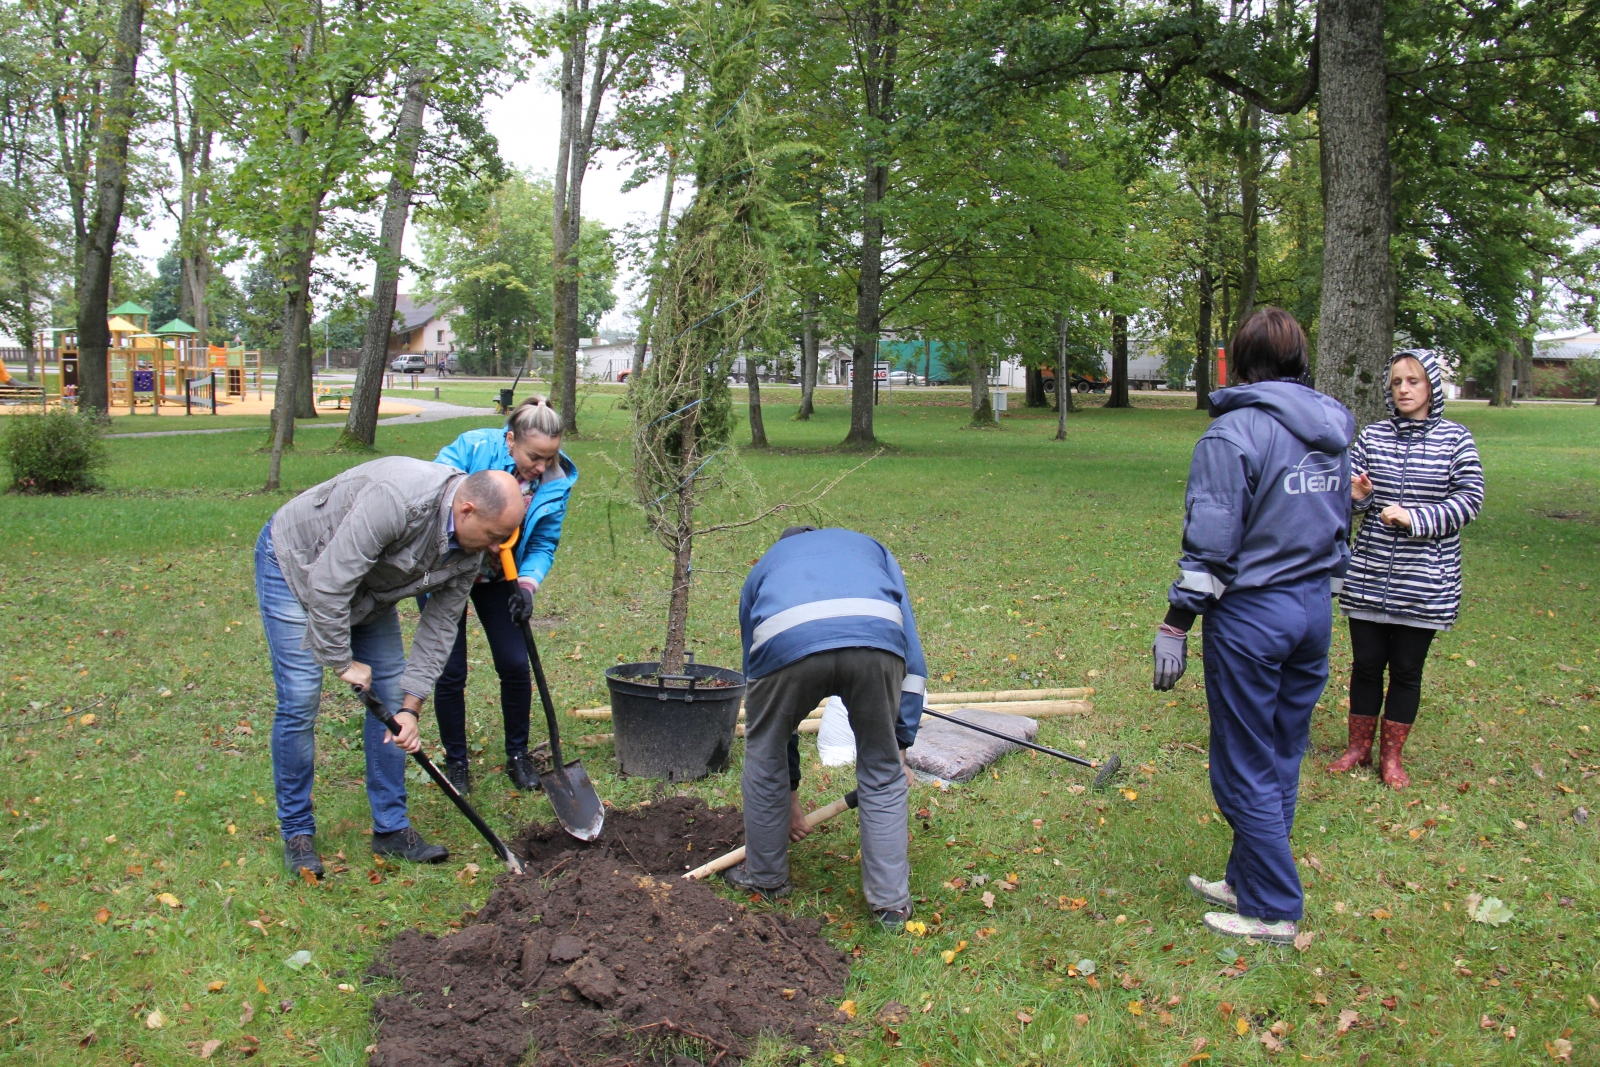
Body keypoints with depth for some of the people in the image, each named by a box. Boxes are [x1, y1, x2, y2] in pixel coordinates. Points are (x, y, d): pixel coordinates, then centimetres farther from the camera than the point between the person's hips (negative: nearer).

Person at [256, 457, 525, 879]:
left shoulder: (469, 548, -14)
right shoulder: (396, 500, -40)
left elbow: (439, 627, -8)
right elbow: (328, 584, -35)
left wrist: (411, 706, -13)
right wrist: (342, 660, -24)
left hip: (365, 586, 7)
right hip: (294, 563, -7)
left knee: (391, 695, 2)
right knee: (300, 700, -11)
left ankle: (391, 827, 11)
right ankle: (296, 833, 5)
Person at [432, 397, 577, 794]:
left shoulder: (557, 481, -15)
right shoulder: (471, 448, -25)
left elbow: (543, 546, -10)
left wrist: (526, 586, -27)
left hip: (497, 579, 3)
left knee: (515, 664, -2)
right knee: (450, 672, -2)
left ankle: (518, 754, 19)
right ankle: (455, 761, 18)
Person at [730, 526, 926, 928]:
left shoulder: (763, 568, 41)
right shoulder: (871, 547, 41)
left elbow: (759, 676, 42)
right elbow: (911, 653, 29)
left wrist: (788, 789, 49)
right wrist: (901, 744, 31)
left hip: (785, 641, 0)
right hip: (877, 637, 0)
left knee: (765, 759, 26)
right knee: (882, 771, 21)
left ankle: (765, 877, 42)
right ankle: (891, 901, 28)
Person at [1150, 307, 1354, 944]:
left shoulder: (1235, 432, -15)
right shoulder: (1334, 431, 8)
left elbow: (1209, 545, -19)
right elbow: (1339, 525, 16)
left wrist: (1175, 627, -13)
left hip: (1250, 614, -8)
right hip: (1315, 608, 8)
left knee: (1245, 771, 5)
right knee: (1281, 761, 17)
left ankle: (1274, 909, 15)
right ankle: (1249, 880, 31)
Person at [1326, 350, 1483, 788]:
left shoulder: (1455, 438, -2)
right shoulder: (1372, 436, 4)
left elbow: (1469, 499, -7)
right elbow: (1348, 491, 7)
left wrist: (1414, 518, -19)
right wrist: (1356, 497, -16)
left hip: (1425, 582, -2)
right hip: (1369, 575, 2)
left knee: (1406, 669, 8)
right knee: (1366, 663, 8)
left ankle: (1391, 756, 23)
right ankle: (1359, 747, 25)